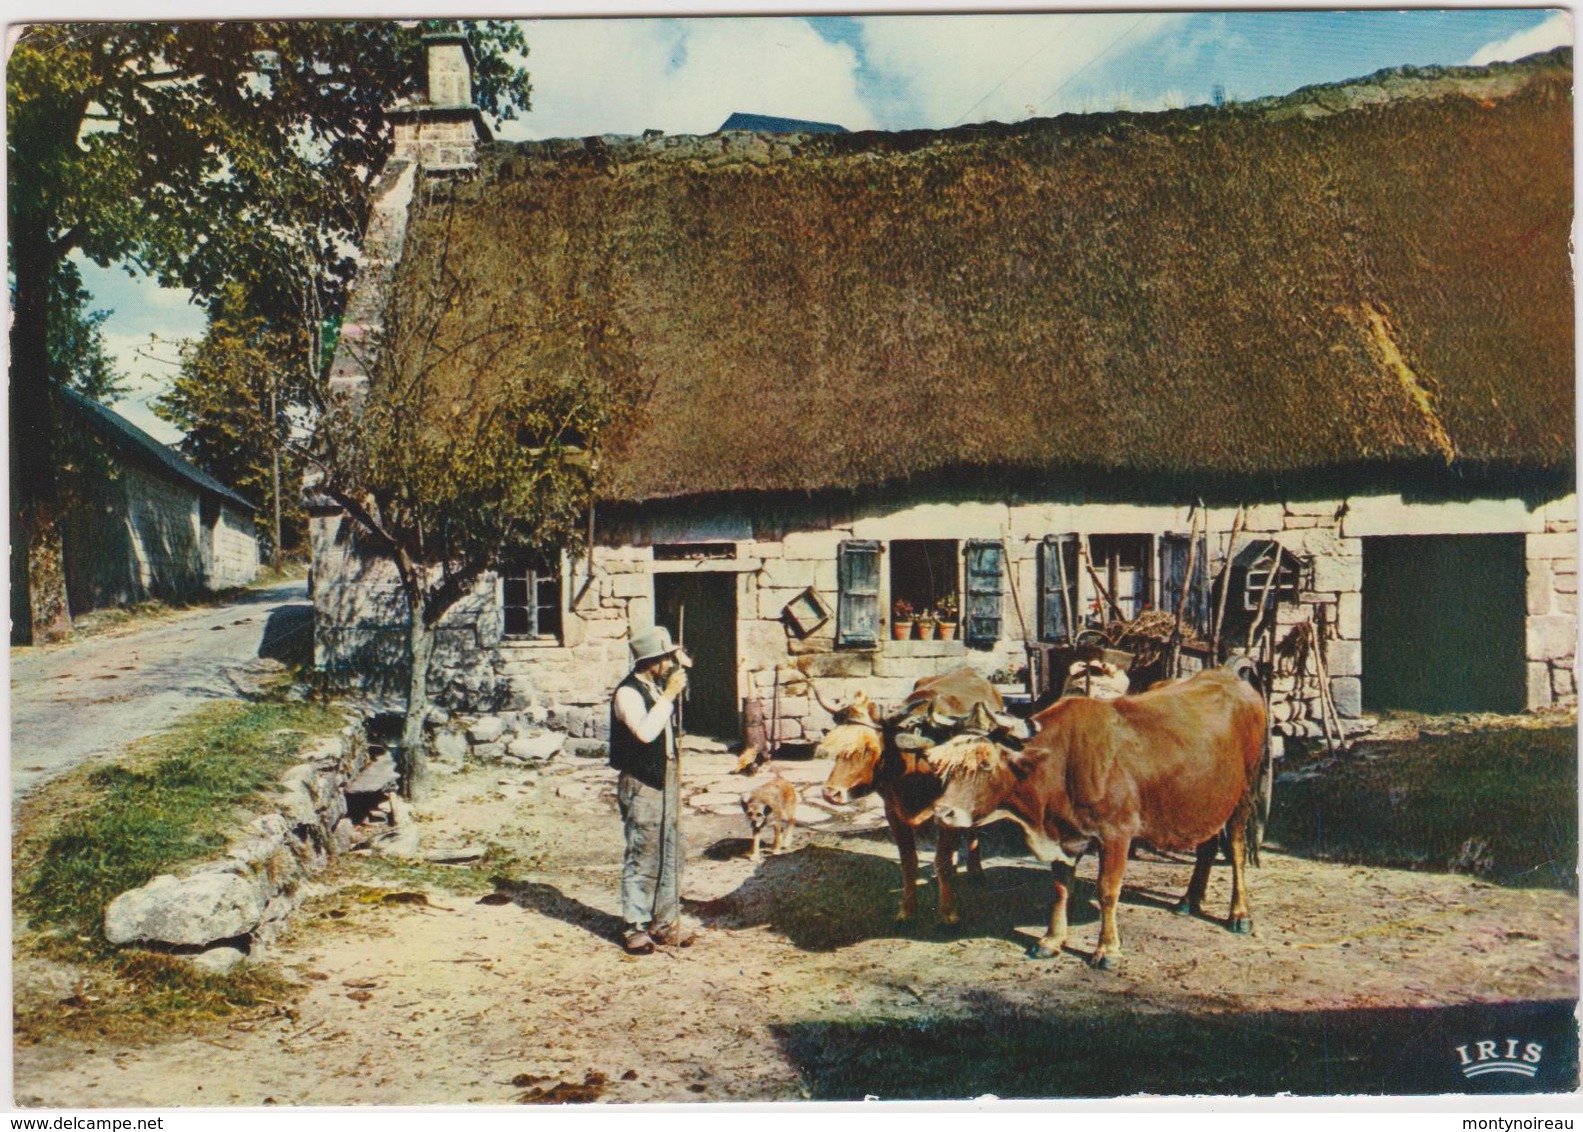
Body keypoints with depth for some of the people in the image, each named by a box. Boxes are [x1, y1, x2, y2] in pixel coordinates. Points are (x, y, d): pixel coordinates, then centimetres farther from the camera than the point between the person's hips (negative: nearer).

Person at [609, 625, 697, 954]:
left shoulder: (660, 686, 11)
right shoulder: (628, 693, -14)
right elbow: (645, 731, -29)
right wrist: (669, 696, -24)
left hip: (667, 780, 8)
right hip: (641, 786, -8)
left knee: (670, 855, 12)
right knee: (642, 857, -2)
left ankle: (666, 922, 21)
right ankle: (636, 927, 9)